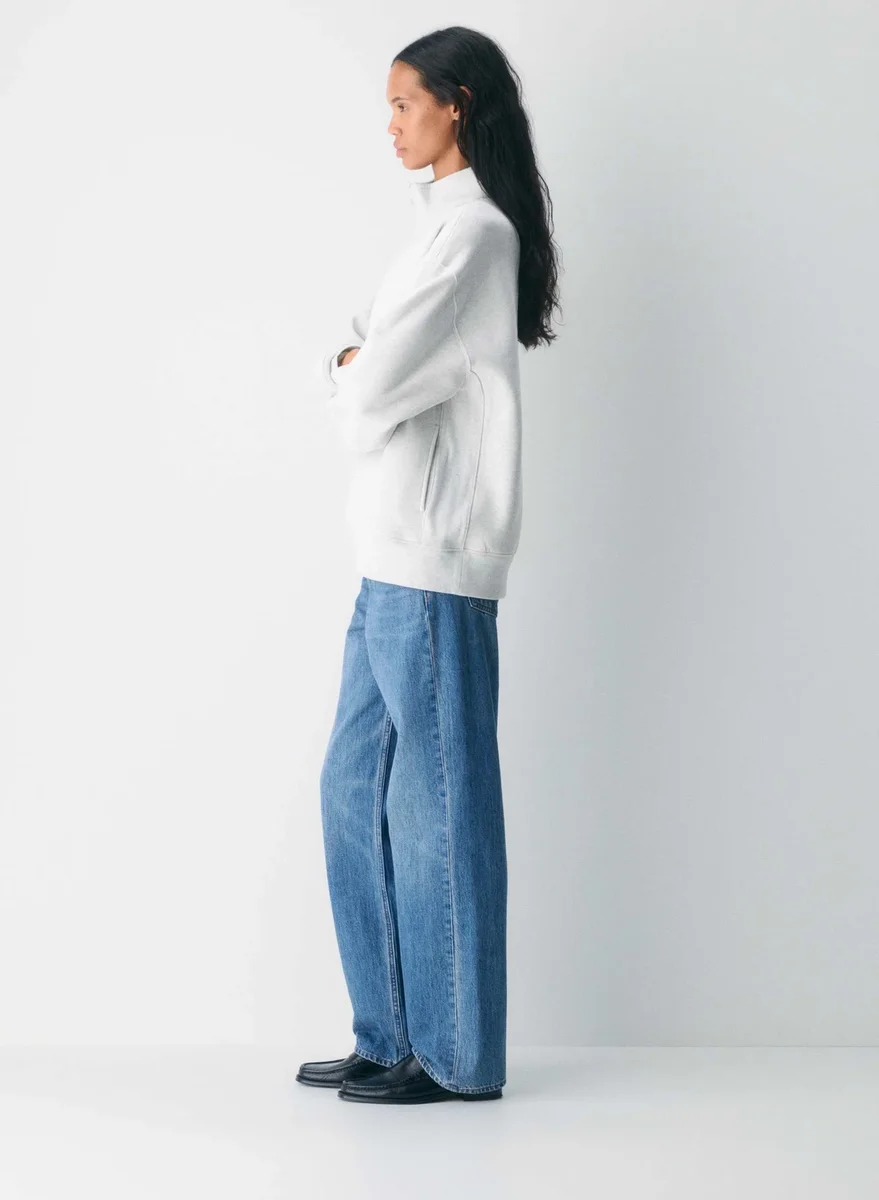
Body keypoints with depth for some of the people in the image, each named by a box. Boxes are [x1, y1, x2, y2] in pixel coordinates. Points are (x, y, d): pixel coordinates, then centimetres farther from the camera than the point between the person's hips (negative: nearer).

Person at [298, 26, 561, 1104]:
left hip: (434, 553, -10)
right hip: (393, 552, 10)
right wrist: (355, 364, -3)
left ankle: (458, 1055, 8)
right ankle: (392, 1036, 20)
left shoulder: (473, 228, -12)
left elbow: (368, 391, -17)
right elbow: (361, 373, 19)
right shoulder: (445, 223, 19)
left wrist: (352, 376, 4)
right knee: (355, 787, 11)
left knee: (436, 799, -3)